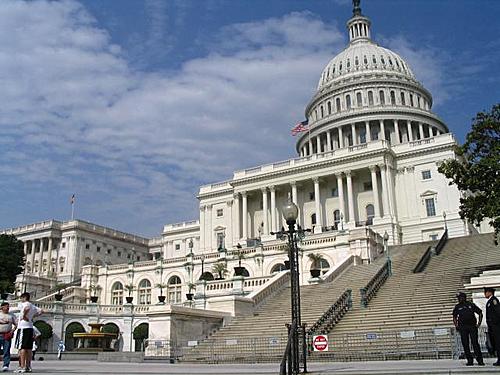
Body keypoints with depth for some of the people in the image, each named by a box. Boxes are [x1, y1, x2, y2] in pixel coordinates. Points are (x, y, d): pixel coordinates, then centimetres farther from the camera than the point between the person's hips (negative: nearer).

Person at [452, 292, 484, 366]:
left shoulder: (471, 305, 5)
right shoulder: (457, 307, 10)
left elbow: (480, 313, 11)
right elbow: (454, 317, 19)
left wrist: (479, 323, 2)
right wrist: (456, 326, 6)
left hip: (472, 326, -2)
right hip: (463, 328, 2)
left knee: (475, 342, -8)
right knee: (465, 344, 0)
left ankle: (480, 360, -2)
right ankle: (469, 360, 7)